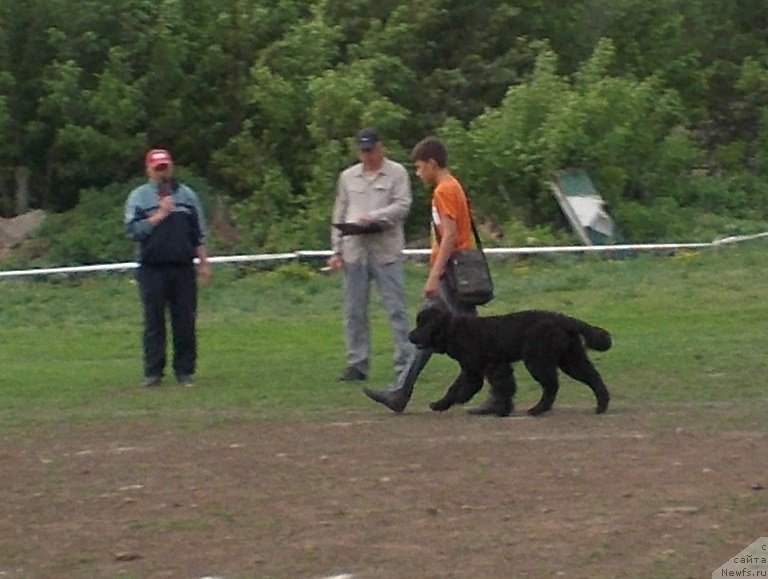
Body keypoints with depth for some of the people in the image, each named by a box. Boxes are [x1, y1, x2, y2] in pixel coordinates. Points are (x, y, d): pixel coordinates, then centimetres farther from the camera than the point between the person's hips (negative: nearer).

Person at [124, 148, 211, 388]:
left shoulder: (187, 195, 13)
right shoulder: (139, 197, 6)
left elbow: (198, 234, 14)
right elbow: (133, 230, -6)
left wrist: (204, 262, 9)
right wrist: (159, 215, -10)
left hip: (183, 268, 2)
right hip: (152, 269, -2)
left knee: (185, 322, 1)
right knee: (154, 322, -2)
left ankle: (185, 370, 7)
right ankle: (153, 372, 1)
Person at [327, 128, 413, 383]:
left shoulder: (397, 173, 5)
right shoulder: (348, 177, 16)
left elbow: (402, 206, -6)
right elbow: (339, 215, 17)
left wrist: (374, 217, -19)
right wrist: (336, 251, 10)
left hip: (386, 250, -4)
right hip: (354, 251, 4)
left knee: (395, 309, -6)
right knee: (354, 312, 5)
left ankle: (405, 363, -5)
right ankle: (356, 364, 10)